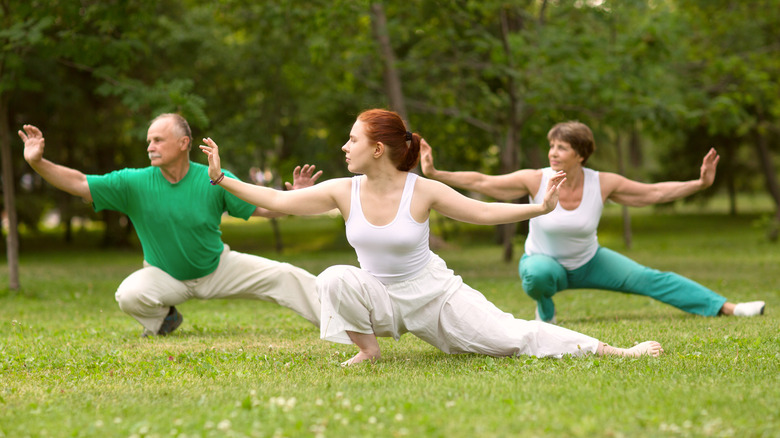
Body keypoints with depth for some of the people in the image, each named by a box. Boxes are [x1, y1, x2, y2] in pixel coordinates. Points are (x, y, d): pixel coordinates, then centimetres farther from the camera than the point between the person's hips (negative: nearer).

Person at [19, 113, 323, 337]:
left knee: (283, 277, -11)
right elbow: (79, 184, -19)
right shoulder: (134, 183, -17)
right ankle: (163, 318, 5)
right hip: (165, 277, 0)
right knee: (129, 295, -30)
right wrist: (37, 162, -32)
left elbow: (264, 208, -12)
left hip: (218, 269, 0)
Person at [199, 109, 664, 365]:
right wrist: (222, 178, -10)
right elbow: (280, 201, -7)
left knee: (510, 335, -12)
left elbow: (482, 211, -10)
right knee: (334, 278, -29)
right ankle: (368, 351, -6)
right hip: (380, 297, 2)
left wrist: (539, 207, -20)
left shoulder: (423, 191, -16)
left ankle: (612, 351, -4)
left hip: (434, 293, -2)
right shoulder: (344, 191, -10)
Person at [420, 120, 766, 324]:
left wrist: (700, 183, -17)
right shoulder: (535, 180, -23)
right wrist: (435, 174, -32)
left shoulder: (602, 184, -18)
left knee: (650, 279, -12)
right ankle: (545, 313, -5)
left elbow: (654, 192, -9)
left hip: (588, 262, 2)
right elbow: (481, 183, -23)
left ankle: (727, 308, -11)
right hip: (544, 260, -2)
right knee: (537, 275, -40)